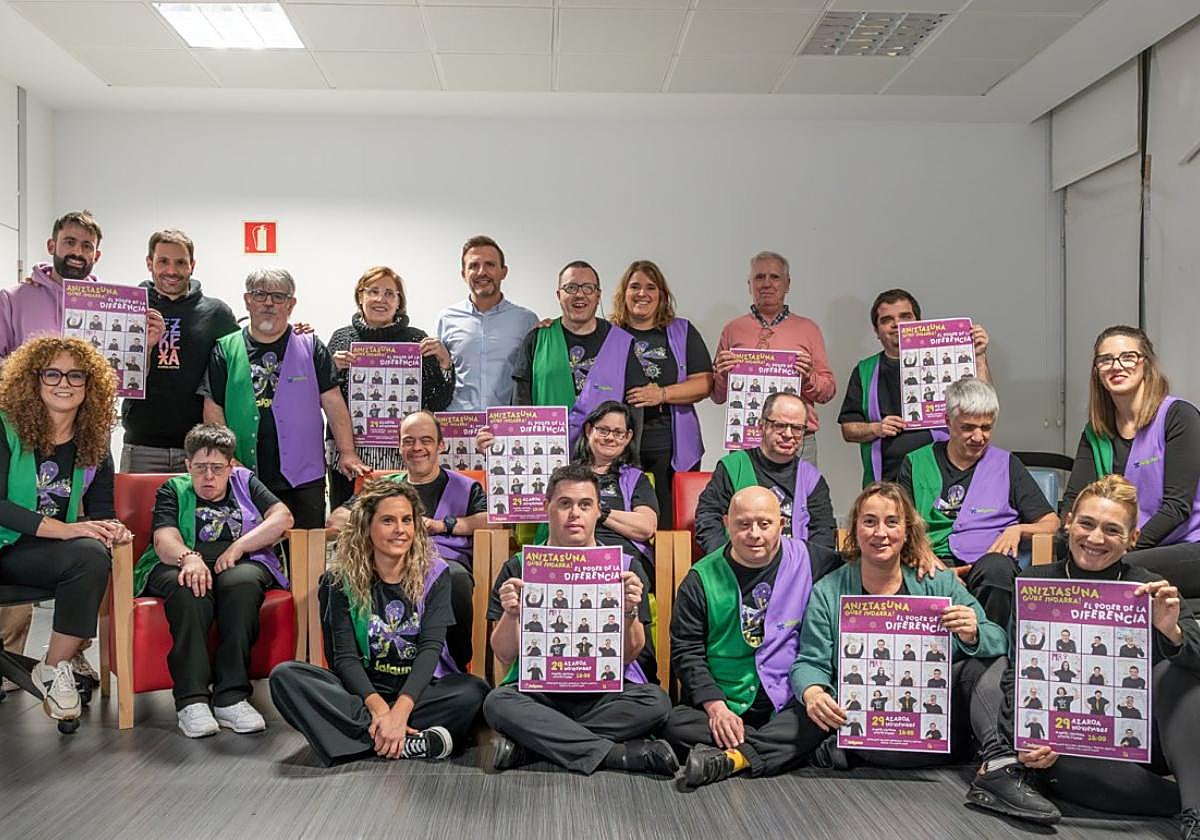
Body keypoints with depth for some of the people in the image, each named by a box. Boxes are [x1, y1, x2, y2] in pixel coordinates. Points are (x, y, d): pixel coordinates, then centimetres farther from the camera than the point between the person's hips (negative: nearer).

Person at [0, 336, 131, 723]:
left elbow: (101, 509, 11)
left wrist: (112, 529, -14)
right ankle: (57, 666, -16)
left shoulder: (94, 442, 7)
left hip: (52, 554, 4)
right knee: (88, 555, -34)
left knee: (95, 554, -32)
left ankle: (56, 666, -15)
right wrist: (63, 529, -26)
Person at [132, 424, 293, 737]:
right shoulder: (173, 490, 18)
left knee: (241, 582, -36)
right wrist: (189, 557, -26)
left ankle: (231, 697, -37)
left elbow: (282, 517, 5)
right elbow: (164, 540, -2)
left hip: (240, 565, 1)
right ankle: (192, 699, -39)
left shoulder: (245, 482, 23)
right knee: (190, 588, -37)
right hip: (180, 567, 0)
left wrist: (239, 546, -9)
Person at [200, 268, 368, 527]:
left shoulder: (310, 348, 8)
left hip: (304, 478, 0)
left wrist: (348, 453, -9)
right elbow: (213, 409, 6)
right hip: (244, 480, 0)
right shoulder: (226, 349, 8)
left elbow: (333, 402, 2)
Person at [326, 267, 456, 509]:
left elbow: (438, 403, 2)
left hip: (400, 459, -2)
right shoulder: (341, 338, 9)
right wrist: (333, 369, -6)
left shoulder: (416, 340, 4)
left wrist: (444, 361, -9)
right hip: (348, 456, 2)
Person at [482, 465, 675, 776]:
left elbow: (627, 656, 1)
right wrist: (510, 615, -19)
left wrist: (629, 612, -18)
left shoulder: (624, 566, 4)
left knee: (655, 701, -28)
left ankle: (530, 744, -20)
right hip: (536, 690, 0)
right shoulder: (519, 567, 4)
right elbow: (505, 657, 0)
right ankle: (622, 755, -25)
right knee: (497, 702, -30)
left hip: (606, 691, 1)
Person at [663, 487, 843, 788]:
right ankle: (780, 750, -23)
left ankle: (732, 758, -29)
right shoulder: (701, 579, 1)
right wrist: (715, 706, -14)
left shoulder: (810, 561, 3)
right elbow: (686, 652, -2)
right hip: (722, 704, 0)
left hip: (788, 706, 0)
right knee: (675, 725, -28)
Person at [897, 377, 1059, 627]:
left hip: (988, 561, 1)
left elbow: (1051, 523, 19)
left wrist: (1018, 530, -2)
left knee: (996, 568, -37)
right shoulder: (916, 463, 18)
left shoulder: (1006, 464, 20)